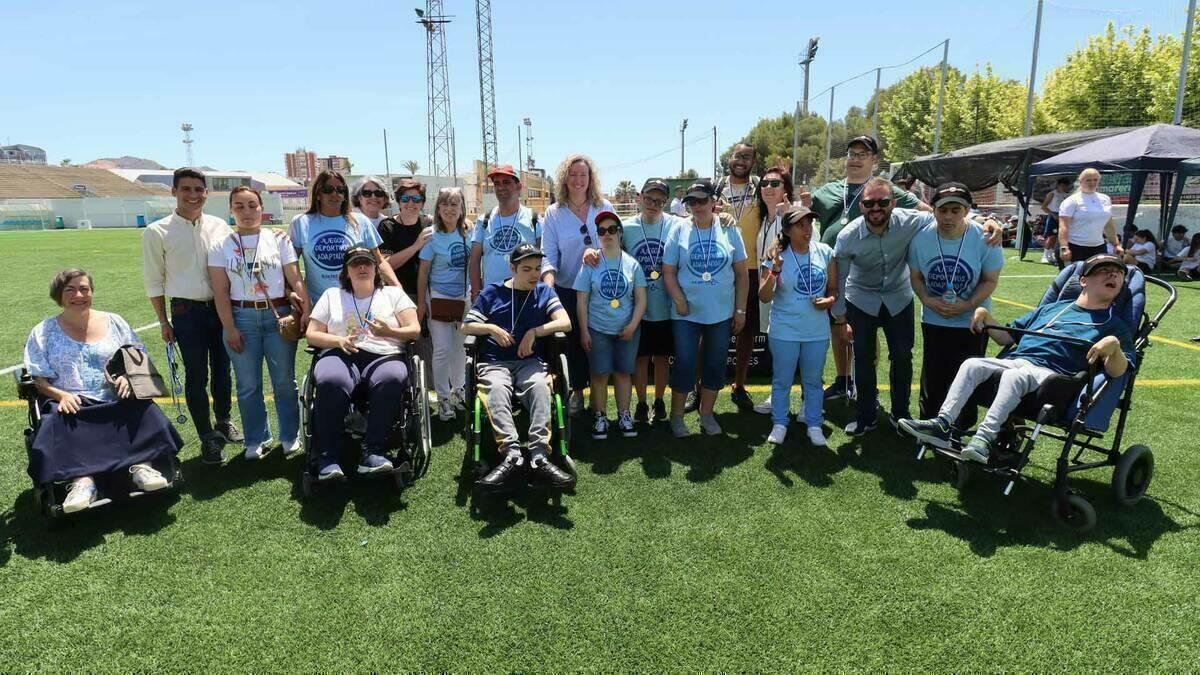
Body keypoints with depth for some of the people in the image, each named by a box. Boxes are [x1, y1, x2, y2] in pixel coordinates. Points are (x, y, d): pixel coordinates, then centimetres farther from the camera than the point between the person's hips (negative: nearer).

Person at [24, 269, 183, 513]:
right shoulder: (44, 333, 10)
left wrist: (128, 378, -10)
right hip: (70, 403, -1)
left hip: (115, 399, 1)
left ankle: (141, 464, -35)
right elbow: (38, 379, 4)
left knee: (142, 408, -30)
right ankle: (82, 479, -42)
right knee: (56, 421, -33)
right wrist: (61, 395, -17)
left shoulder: (113, 322, 14)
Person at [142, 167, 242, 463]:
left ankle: (224, 422, 35)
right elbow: (154, 280, 1)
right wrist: (163, 321, 0)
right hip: (187, 311, -2)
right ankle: (207, 438, 17)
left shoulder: (219, 226, 3)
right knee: (196, 376, 5)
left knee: (223, 370, 15)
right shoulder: (157, 232, -4)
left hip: (222, 307, 3)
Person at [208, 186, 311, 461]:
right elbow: (220, 292, 1)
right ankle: (256, 440, 22)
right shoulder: (222, 246, 3)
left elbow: (295, 279, -2)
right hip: (242, 318, 1)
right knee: (248, 385, 8)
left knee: (284, 381, 6)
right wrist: (230, 328, -6)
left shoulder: (278, 240, 2)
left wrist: (306, 310, -13)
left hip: (278, 315, -1)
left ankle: (290, 436, 21)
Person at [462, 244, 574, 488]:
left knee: (539, 386, -35)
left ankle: (539, 456, -46)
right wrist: (492, 328, -6)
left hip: (530, 361, 1)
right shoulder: (492, 293, 14)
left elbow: (565, 323, 3)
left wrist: (534, 332, -8)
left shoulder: (544, 292, 16)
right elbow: (466, 326, 13)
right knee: (497, 388, -35)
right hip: (494, 362, 0)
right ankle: (511, 454, -49)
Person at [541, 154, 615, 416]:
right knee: (573, 341, 7)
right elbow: (548, 253, -2)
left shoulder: (605, 208, 4)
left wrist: (598, 252, -18)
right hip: (567, 289, 0)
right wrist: (548, 283, -18)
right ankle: (577, 391, 24)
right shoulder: (554, 212, 3)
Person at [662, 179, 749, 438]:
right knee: (684, 364, 1)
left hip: (722, 313, 2)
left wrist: (740, 310, 2)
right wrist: (680, 302, -12)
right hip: (687, 313, -2)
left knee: (715, 365, 11)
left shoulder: (729, 230, 1)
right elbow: (668, 272, -2)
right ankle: (676, 416, 18)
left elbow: (741, 274, 5)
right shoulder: (679, 230, -3)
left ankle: (706, 414, 28)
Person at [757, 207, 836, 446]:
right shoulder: (777, 257, -9)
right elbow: (764, 297, -12)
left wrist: (829, 300, -14)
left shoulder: (825, 253, -1)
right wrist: (775, 270, -26)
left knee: (813, 381, 14)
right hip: (784, 332, -2)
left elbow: (833, 289, 8)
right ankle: (779, 424, 25)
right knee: (782, 380, 10)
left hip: (817, 331, 2)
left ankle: (814, 425, 28)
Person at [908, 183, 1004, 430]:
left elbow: (990, 280, -7)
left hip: (972, 321, -1)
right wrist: (927, 300, -17)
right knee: (932, 378, 7)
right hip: (933, 321, 2)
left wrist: (969, 304, -21)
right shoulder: (921, 239, -10)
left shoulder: (984, 240, -16)